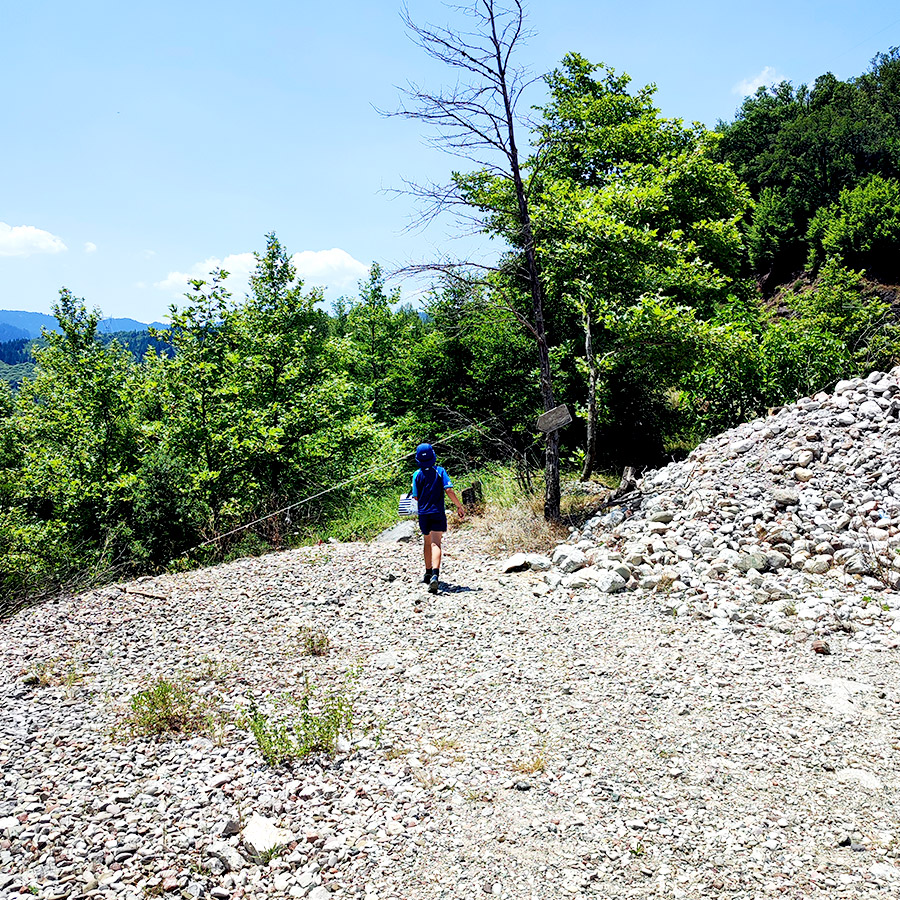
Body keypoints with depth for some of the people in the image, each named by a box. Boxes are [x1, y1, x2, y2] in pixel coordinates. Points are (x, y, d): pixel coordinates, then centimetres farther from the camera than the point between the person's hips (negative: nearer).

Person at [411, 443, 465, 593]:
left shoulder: (417, 474, 0)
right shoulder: (440, 471, -5)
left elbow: (416, 497, 1)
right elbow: (449, 491, -13)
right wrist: (459, 506, -4)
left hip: (423, 513, 2)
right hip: (438, 513, -2)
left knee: (428, 542, 19)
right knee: (435, 544, -9)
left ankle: (428, 573, 32)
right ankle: (435, 574, -28)